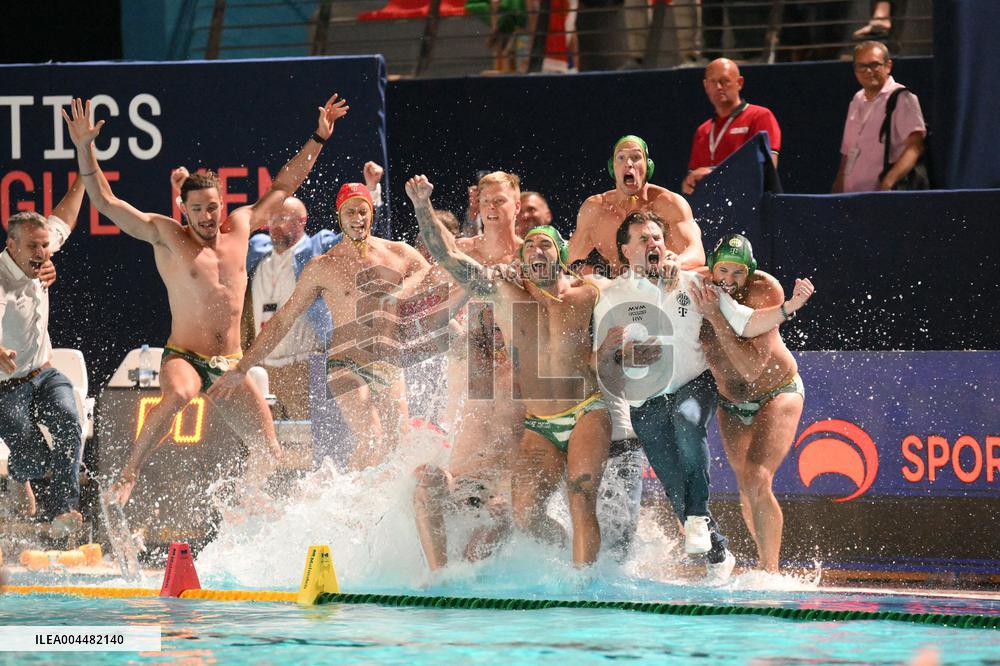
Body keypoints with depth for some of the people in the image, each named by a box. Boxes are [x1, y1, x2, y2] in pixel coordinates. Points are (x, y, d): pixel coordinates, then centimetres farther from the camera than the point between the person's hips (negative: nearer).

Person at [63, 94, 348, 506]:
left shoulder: (240, 228, 9)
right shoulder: (166, 236, -2)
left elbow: (283, 186, 21)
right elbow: (105, 202, -8)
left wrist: (318, 139, 21)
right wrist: (84, 150, -18)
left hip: (231, 365, 5)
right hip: (184, 358, -5)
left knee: (268, 452, -1)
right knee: (176, 395, -39)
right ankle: (128, 474, -26)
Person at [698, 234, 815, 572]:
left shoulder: (764, 291, -28)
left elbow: (752, 368, -34)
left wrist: (717, 319, -40)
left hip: (777, 393, -4)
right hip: (731, 401, 4)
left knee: (757, 481, -21)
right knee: (747, 489, 13)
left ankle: (770, 572, -13)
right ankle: (765, 563, 34)